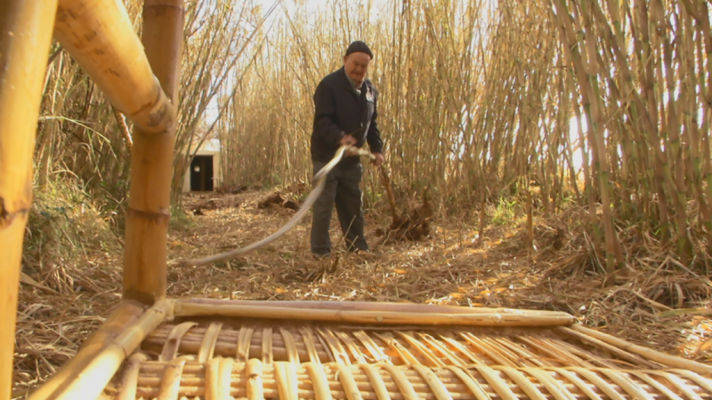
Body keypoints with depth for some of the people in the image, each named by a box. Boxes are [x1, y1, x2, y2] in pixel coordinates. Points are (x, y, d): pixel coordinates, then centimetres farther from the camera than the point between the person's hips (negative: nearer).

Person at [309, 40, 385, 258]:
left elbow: (372, 123, 16)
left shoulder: (370, 90, 9)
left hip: (352, 159, 7)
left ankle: (358, 248, 24)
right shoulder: (329, 85, -14)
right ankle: (321, 252, 5)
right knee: (324, 206, -3)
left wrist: (377, 148, 4)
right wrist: (340, 137, -40)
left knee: (354, 206, 13)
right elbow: (323, 120, -23)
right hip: (327, 156, -6)